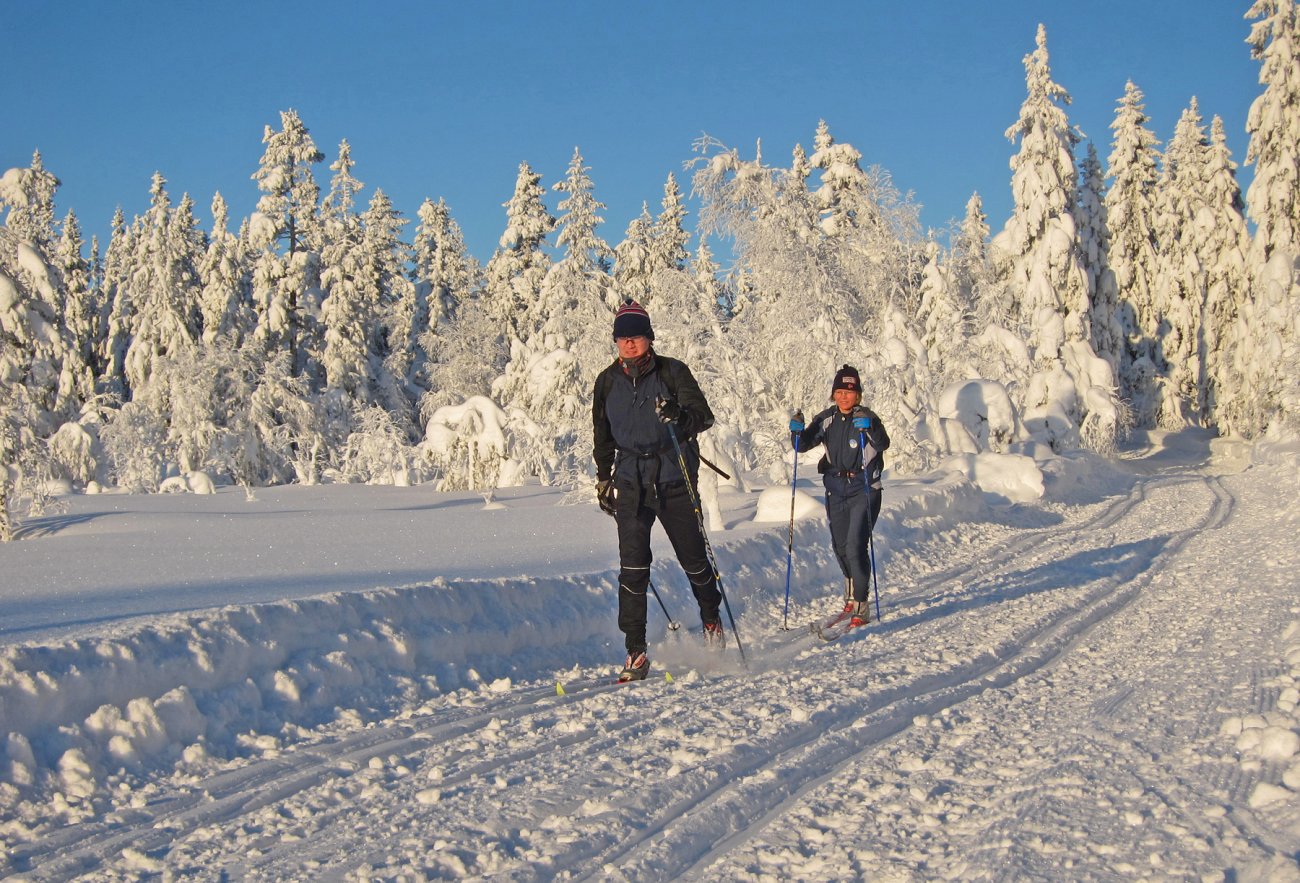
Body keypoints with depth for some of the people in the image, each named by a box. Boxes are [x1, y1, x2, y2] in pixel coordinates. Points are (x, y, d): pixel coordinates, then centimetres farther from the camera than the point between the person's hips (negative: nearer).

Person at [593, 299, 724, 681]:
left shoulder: (673, 372, -4)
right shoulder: (608, 381, 6)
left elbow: (704, 416, -12)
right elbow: (603, 435, 19)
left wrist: (681, 416, -34)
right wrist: (603, 479, 20)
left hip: (674, 480, -2)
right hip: (631, 481, 2)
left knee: (693, 557, 7)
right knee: (632, 566, -9)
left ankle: (711, 619, 36)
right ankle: (636, 651, -5)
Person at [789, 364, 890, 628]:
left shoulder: (867, 418, -10)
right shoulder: (827, 419, 4)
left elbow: (883, 444, -26)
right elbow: (803, 445, 1)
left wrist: (870, 429, -45)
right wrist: (797, 431, -19)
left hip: (864, 489, -5)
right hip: (836, 490, 5)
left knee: (856, 547, -16)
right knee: (840, 546, 15)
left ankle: (861, 607, -11)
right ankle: (851, 595, 40)